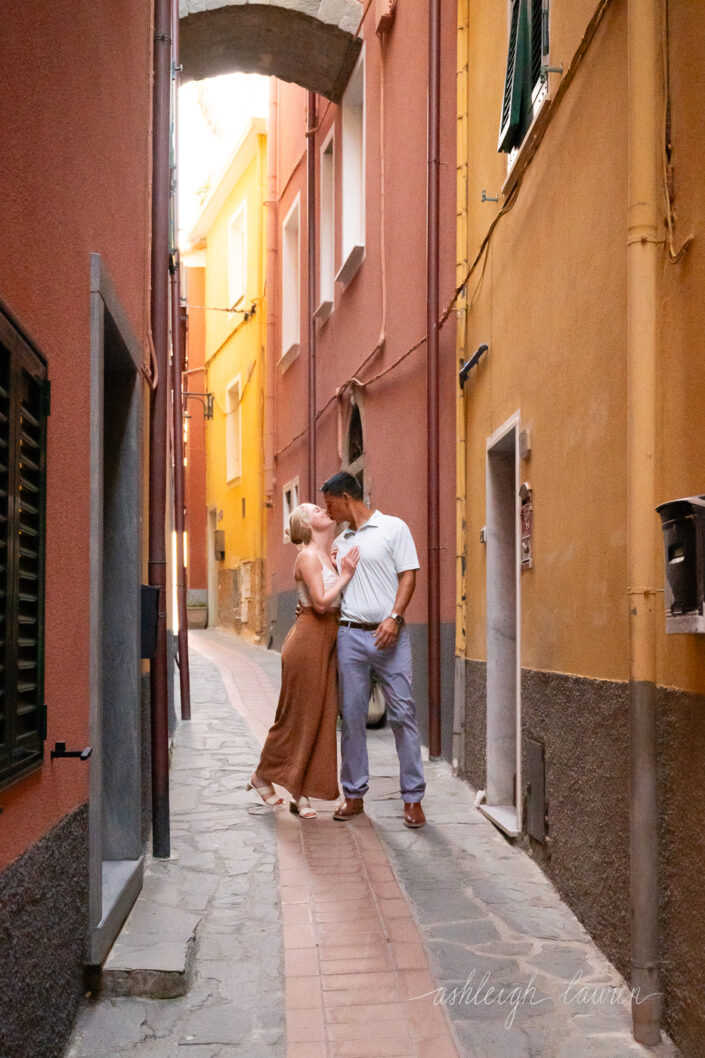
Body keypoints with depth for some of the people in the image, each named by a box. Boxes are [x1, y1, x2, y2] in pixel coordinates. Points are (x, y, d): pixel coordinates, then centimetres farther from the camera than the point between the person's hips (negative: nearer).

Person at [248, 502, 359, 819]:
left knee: (321, 716, 7)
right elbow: (320, 602, -19)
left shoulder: (328, 557, 16)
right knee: (297, 715, 1)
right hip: (308, 638, -8)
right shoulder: (307, 557, -11)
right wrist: (345, 576, -11)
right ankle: (262, 775, 20)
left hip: (326, 642, 8)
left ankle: (300, 795, 12)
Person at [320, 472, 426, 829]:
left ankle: (412, 798, 3)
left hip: (388, 635, -5)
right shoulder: (339, 542, 18)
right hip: (349, 635, 5)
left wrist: (394, 617, -15)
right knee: (351, 716, 5)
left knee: (403, 713, -4)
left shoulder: (393, 528, 3)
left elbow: (408, 576, -4)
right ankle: (354, 794, 15)